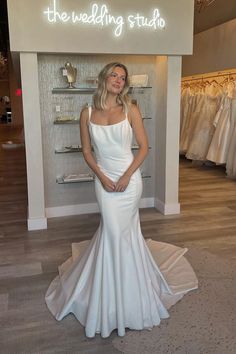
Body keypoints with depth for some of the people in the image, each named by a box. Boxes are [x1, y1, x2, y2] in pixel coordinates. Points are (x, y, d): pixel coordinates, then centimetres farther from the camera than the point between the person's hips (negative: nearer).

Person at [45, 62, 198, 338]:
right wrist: (102, 177, -8)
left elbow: (144, 146, -3)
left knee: (116, 231, 3)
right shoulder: (87, 113, 0)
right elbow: (86, 150, 4)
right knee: (122, 231, 4)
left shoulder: (131, 110, -4)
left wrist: (127, 176, -12)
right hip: (104, 179, 1)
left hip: (129, 178, -1)